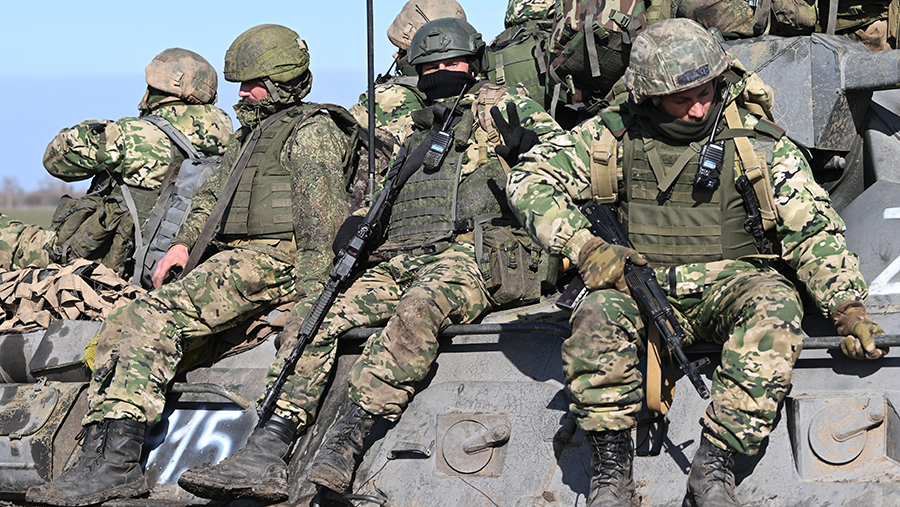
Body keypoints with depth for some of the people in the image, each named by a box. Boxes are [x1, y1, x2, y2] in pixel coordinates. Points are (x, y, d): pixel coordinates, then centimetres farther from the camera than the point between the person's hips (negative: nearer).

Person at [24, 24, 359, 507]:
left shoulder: (312, 131, -2)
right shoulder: (246, 137, 29)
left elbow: (323, 214, -13)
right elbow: (210, 197, 30)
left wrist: (309, 285, -23)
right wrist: (184, 242, 10)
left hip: (274, 260, -10)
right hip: (228, 259, 10)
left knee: (154, 317, -28)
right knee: (119, 330, -5)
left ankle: (118, 462, -36)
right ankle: (100, 455, -16)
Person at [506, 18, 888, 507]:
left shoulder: (759, 144, 0)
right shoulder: (614, 134, 2)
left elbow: (814, 231, 0)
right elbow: (529, 178, 2)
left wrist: (849, 310, -12)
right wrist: (583, 246, -13)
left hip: (731, 281, 0)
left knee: (775, 308, -34)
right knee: (598, 315, -33)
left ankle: (712, 466, -35)